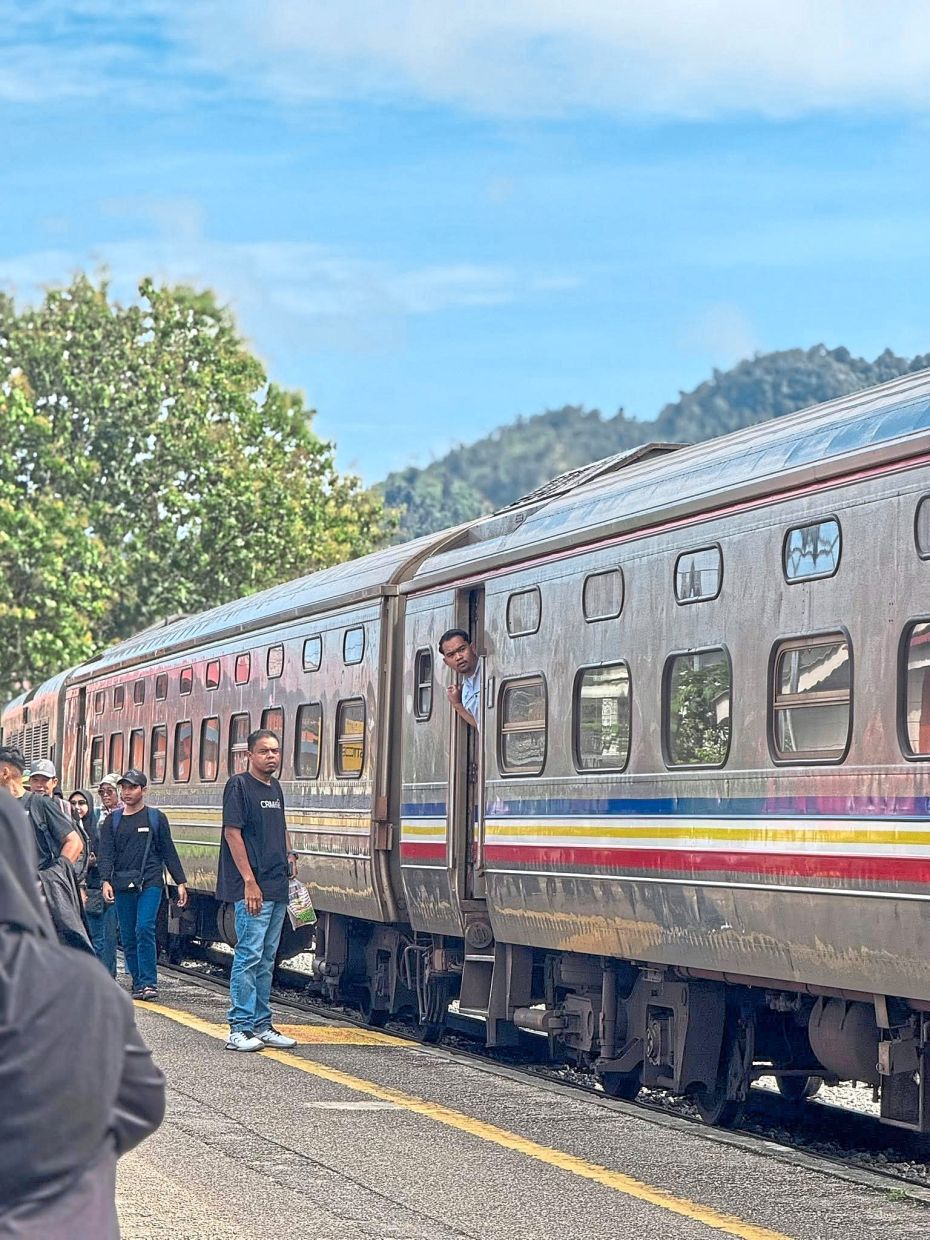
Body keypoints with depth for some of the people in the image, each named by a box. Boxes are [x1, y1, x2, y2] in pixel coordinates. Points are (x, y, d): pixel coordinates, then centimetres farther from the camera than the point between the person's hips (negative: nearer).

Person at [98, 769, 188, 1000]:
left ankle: (149, 982, -17)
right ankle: (138, 983, 14)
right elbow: (105, 853, 4)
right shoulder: (112, 820, 12)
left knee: (144, 929, -17)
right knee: (128, 937, 4)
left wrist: (181, 882, 5)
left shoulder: (156, 818, 9)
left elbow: (169, 852, 10)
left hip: (150, 883, -3)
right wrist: (106, 880, -11)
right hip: (122, 885, 3)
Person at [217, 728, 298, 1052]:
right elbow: (232, 832, -13)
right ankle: (239, 1028, -6)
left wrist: (288, 855, 10)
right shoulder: (239, 785, -8)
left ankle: (261, 1025, 17)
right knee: (249, 955, -9)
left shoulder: (275, 787, 16)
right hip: (252, 888, -8)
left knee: (267, 958, 11)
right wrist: (249, 882, -18)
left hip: (277, 887, 8)